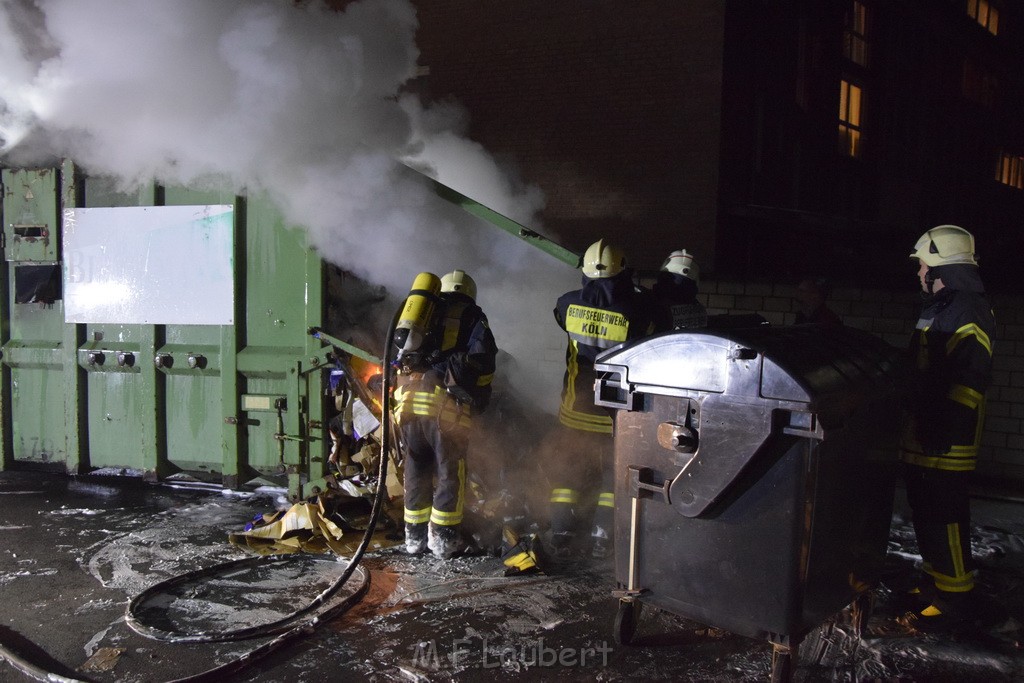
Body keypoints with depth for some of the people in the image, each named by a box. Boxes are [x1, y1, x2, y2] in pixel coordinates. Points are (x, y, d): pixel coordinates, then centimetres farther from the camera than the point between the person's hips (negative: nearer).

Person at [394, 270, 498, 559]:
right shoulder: (472, 316, 14)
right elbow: (483, 354, -1)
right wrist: (480, 396, 7)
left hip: (408, 400, 4)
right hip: (446, 404, -4)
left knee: (416, 469, 15)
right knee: (450, 470, 8)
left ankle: (415, 535, 22)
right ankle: (443, 538, 11)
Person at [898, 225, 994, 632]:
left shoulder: (967, 314, -17)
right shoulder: (941, 309, 16)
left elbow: (966, 384, -23)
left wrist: (941, 436, -24)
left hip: (944, 442, -11)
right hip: (921, 437, 11)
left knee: (944, 519, -2)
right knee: (926, 514, 19)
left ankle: (952, 600, 8)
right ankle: (936, 583, 33)